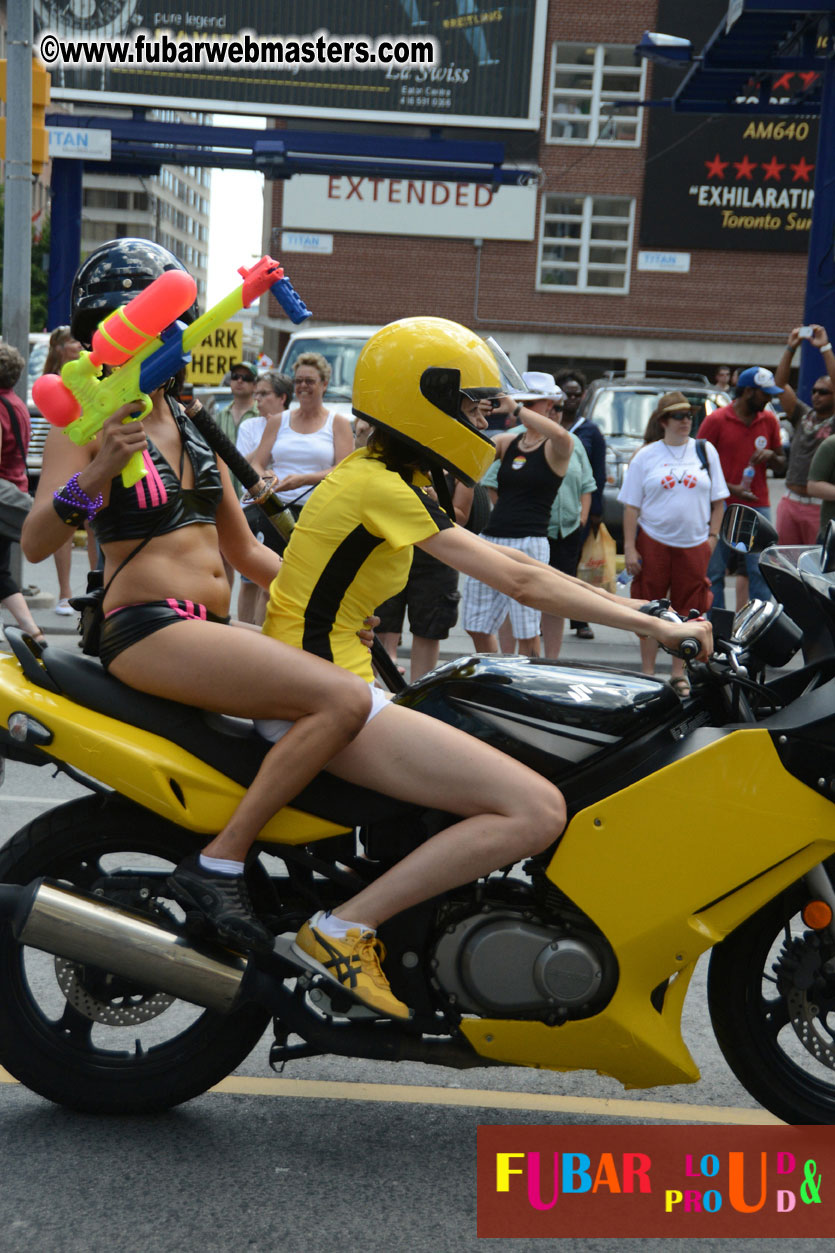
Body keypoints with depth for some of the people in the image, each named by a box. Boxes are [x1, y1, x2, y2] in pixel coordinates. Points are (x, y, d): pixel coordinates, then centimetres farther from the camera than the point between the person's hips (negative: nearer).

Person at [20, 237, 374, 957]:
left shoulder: (194, 426, 20)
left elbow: (244, 550, 22)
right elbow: (34, 544, -16)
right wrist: (93, 477, -32)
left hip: (214, 627, 8)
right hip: (148, 627, -8)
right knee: (343, 699, -26)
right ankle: (217, 865, -21)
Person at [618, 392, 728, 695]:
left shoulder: (705, 451, 8)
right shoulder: (646, 456, 2)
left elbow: (718, 499, 12)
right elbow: (631, 505, 0)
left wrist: (713, 535, 2)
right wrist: (629, 549, -6)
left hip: (694, 545, 1)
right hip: (653, 542, -1)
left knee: (687, 612, 5)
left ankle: (678, 674, 17)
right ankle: (648, 673, 15)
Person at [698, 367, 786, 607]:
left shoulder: (769, 421, 10)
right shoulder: (716, 420, -3)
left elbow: (781, 463, 18)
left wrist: (771, 456, -6)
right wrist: (731, 488, -12)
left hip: (758, 506, 3)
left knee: (761, 573, -3)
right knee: (714, 573, 1)